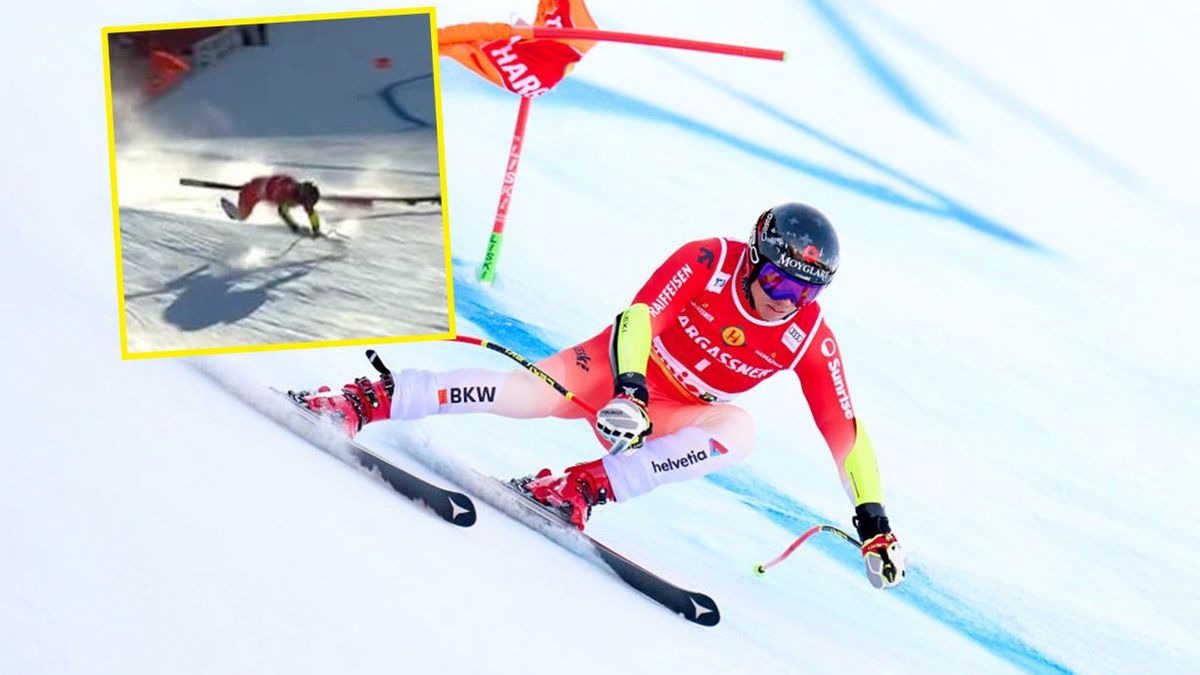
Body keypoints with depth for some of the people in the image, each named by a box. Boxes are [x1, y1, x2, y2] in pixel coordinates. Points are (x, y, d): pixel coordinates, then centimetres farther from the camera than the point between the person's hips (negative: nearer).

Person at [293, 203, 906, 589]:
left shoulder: (809, 339, -13)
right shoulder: (708, 261, -19)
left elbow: (844, 431, -9)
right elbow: (640, 316, -25)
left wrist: (873, 518, -13)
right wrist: (628, 390, -43)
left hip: (677, 418, 2)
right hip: (621, 367, -2)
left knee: (739, 429, -31)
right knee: (531, 393, -29)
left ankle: (588, 486, -34)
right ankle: (369, 400, -21)